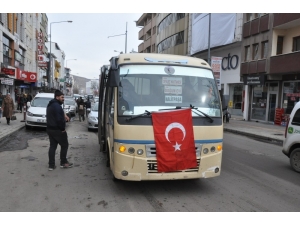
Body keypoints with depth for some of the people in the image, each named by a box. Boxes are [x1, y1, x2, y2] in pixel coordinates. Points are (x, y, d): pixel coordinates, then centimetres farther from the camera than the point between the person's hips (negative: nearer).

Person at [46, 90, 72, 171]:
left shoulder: (50, 105, 14)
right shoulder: (57, 106, -20)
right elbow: (59, 119, -26)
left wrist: (64, 115, 6)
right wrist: (63, 128, -16)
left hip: (50, 129, 10)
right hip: (57, 130, -9)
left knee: (52, 146, 11)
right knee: (64, 145, 6)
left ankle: (51, 165, 13)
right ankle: (63, 163, 14)